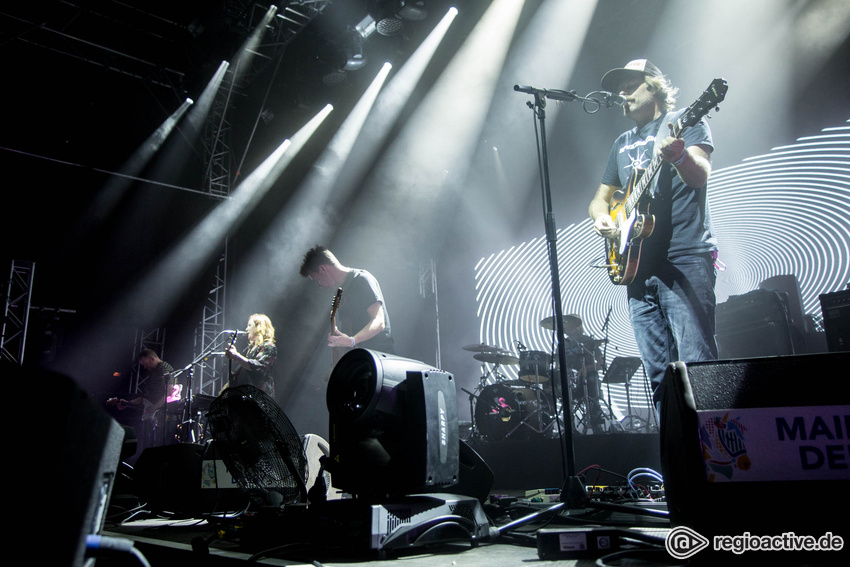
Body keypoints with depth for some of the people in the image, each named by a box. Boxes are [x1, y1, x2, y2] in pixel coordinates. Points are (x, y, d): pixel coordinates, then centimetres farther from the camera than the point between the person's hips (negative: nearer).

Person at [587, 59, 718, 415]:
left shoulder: (685, 122, 7)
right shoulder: (623, 143, 25)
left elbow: (701, 175, -11)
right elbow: (600, 197, 27)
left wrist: (678, 155, -34)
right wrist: (601, 216, 3)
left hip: (684, 259, -6)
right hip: (638, 267, 6)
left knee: (696, 365, -12)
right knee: (659, 377, 5)